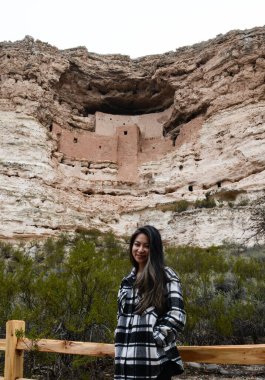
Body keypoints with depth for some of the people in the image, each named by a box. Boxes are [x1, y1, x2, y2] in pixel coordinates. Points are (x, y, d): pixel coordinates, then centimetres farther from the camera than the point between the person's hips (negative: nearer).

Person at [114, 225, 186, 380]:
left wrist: (155, 340, -12)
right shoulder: (127, 281, 15)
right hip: (128, 360, 6)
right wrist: (122, 346, 9)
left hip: (156, 359, -5)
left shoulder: (166, 276, -4)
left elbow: (176, 315, -12)